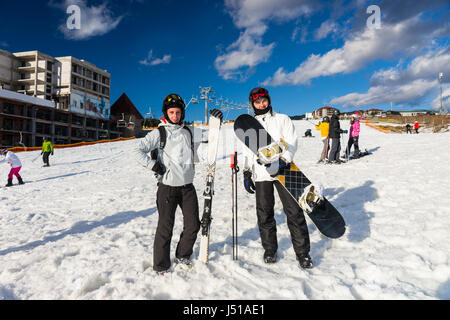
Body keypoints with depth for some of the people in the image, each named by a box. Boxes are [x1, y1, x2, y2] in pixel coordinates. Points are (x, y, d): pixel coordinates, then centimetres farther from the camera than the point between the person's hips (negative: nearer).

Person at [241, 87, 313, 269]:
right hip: (261, 174, 2)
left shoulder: (282, 119, 11)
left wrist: (283, 159, -17)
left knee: (294, 211, -4)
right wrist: (247, 172, 8)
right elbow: (248, 151, 18)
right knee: (264, 214, 4)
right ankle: (270, 250, 21)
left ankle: (302, 252, 8)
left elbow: (292, 142, 1)